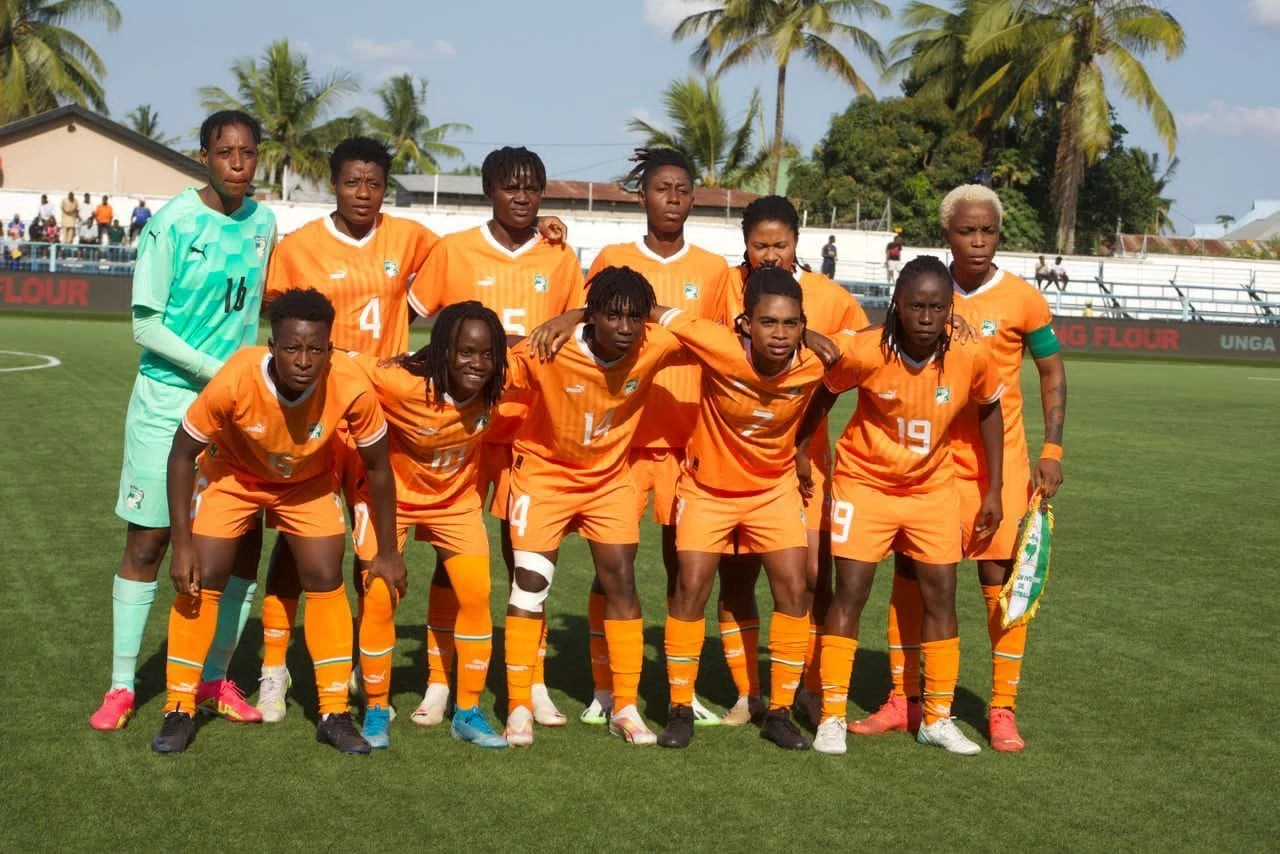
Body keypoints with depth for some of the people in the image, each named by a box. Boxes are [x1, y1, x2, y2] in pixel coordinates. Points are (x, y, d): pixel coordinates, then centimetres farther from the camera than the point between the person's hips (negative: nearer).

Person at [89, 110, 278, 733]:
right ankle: (121, 686, 11)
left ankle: (215, 678, 18)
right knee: (147, 541, 0)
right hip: (167, 402, -4)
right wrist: (219, 371, -15)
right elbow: (146, 324, -11)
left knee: (243, 541, 3)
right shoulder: (173, 222, -10)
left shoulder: (263, 224, 4)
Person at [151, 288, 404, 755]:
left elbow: (378, 466, -16)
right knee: (200, 580, -8)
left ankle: (334, 714, 9)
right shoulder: (234, 380, -38)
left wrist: (387, 552, -9)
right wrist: (181, 544, -22)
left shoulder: (352, 388, -35)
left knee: (325, 580, -5)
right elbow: (183, 453, -21)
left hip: (310, 481, 1)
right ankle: (179, 711, 7)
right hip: (232, 475, -1)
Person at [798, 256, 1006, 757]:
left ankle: (938, 717, 16)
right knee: (850, 594, -5)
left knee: (941, 597, 3)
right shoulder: (864, 352, -24)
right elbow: (824, 395, -5)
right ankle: (832, 716, 4)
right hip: (865, 482, -2)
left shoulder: (971, 357, -19)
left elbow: (988, 411, 0)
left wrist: (993, 491, 1)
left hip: (933, 488, 2)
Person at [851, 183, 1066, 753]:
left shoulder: (1022, 299, -5)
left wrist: (1051, 450, -6)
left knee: (1000, 575, -3)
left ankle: (1002, 709, 6)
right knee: (909, 571, 4)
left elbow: (1052, 373, 3)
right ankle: (903, 700, 15)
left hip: (997, 461, -3)